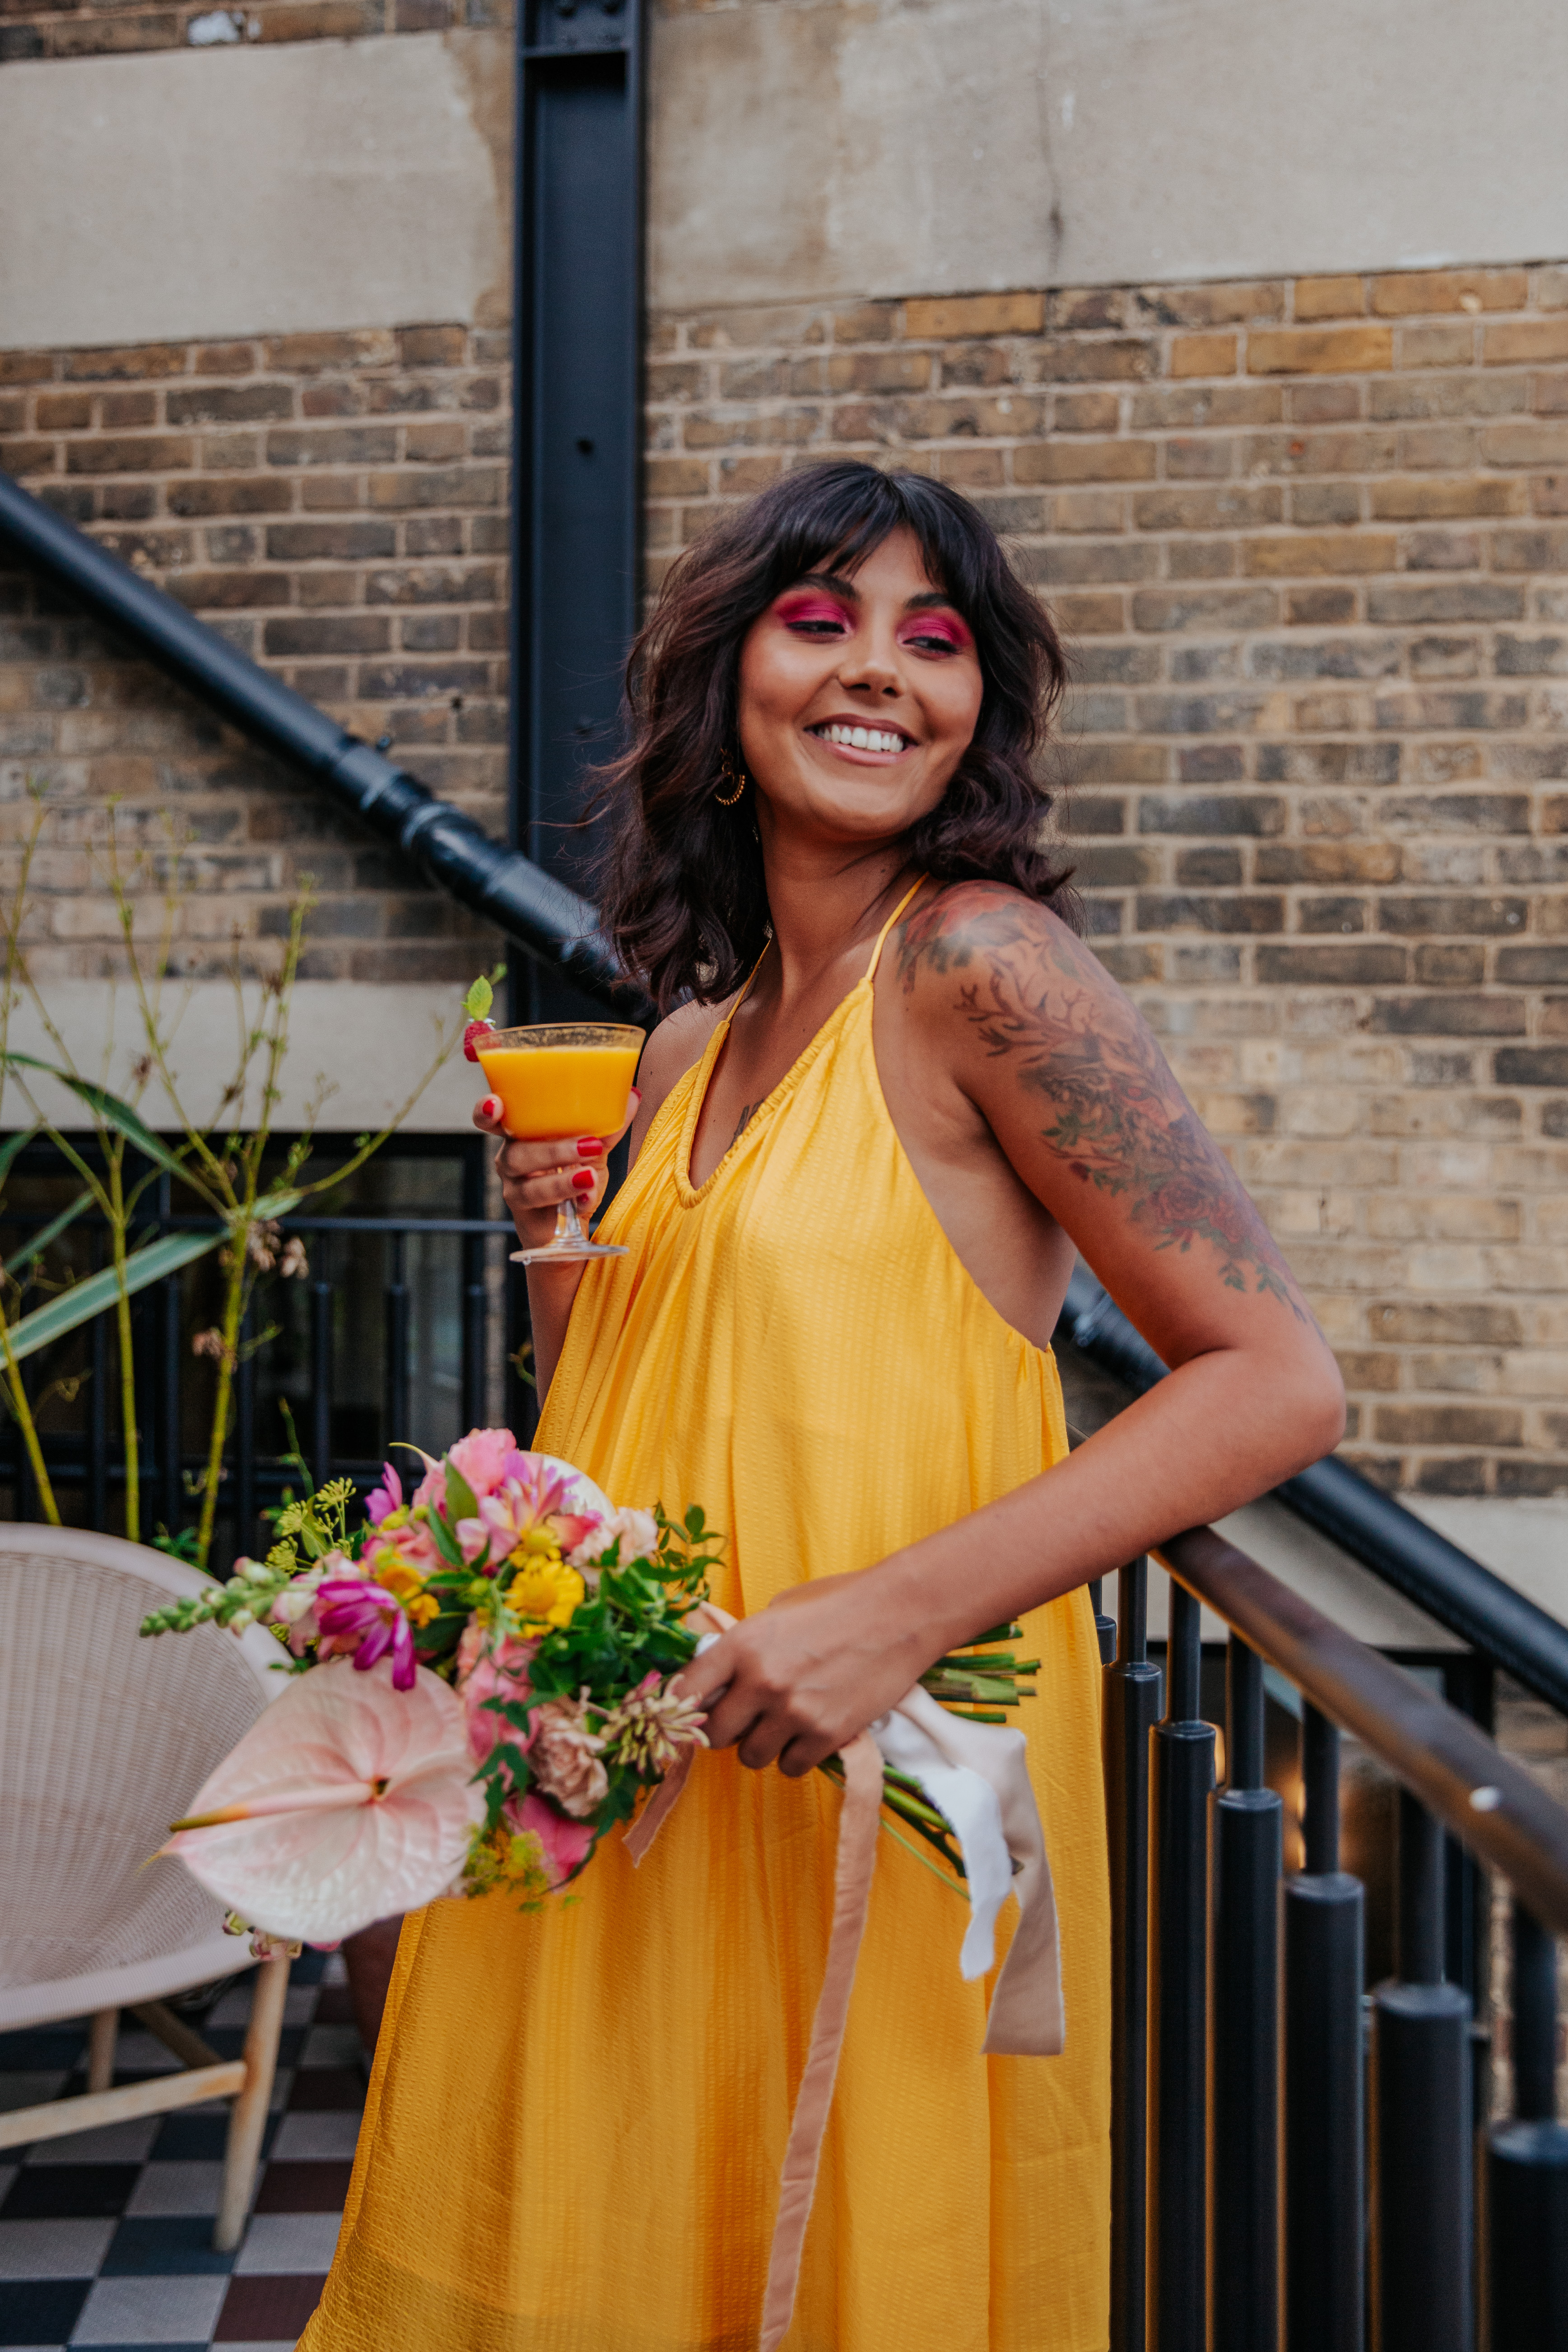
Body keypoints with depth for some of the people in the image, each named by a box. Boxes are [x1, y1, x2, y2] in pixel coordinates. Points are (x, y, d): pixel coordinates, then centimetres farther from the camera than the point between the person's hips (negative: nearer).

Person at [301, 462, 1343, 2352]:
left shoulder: (974, 958, -13)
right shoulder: (691, 1043, 8)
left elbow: (1278, 1380, -17)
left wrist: (901, 1611, -24)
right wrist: (553, 1242, -3)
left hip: (873, 1793, -6)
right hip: (634, 1791, 7)